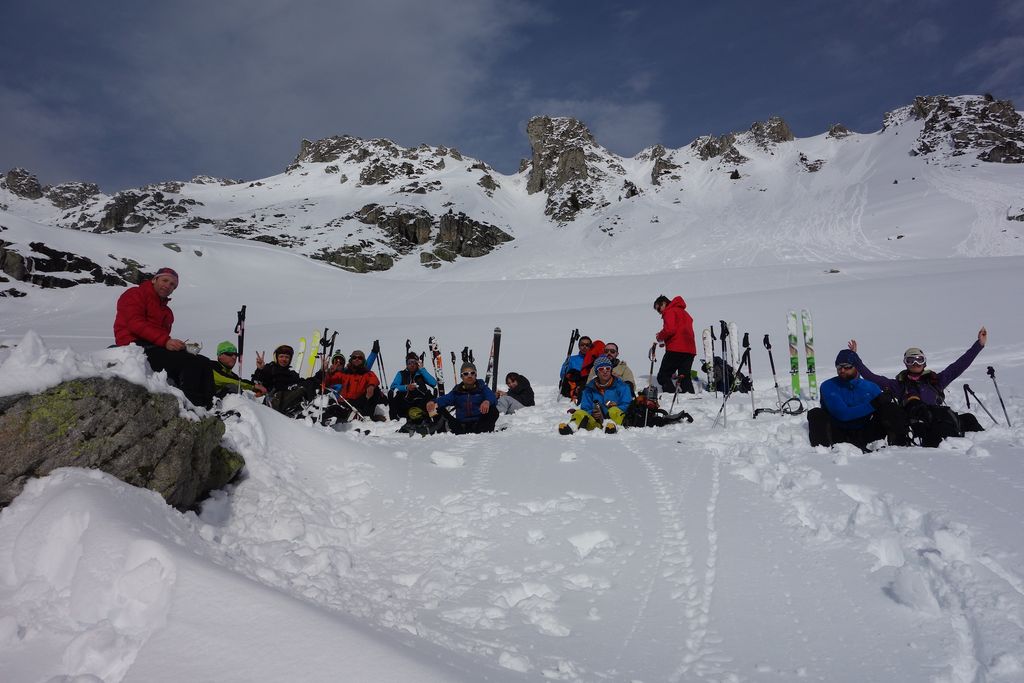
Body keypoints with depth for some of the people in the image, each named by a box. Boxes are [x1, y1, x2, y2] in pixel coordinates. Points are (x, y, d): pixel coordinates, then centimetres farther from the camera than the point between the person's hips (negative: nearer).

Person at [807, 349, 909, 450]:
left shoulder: (871, 387, 8)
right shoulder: (828, 386, -3)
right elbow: (842, 414, -16)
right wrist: (873, 405, -21)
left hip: (864, 435, 3)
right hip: (839, 434, -3)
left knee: (891, 410, -9)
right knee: (816, 414, -28)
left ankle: (898, 445, -23)